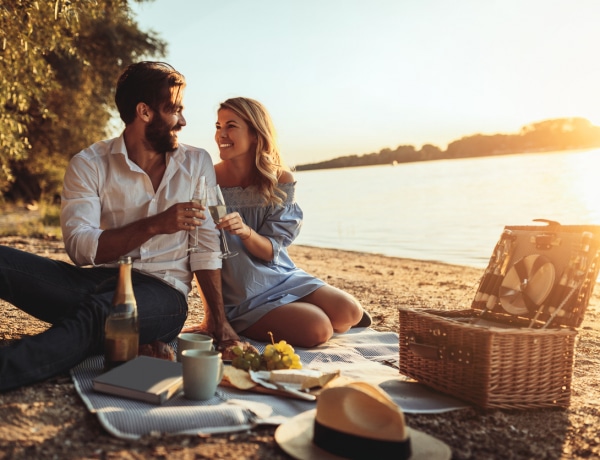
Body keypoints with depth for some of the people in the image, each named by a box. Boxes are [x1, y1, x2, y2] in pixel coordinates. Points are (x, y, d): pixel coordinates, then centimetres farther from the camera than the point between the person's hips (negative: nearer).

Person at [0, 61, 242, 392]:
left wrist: (217, 320, -5)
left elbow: (206, 247, 4)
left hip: (163, 292, -1)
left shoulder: (196, 163, 9)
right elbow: (79, 246, -11)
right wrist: (155, 225, -21)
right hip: (98, 281, 2)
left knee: (96, 312, -37)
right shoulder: (89, 164, 3)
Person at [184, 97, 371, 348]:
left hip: (282, 277, 3)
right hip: (241, 298, -3)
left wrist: (245, 231, -30)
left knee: (349, 311, -16)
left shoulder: (281, 181, -6)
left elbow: (271, 251, -8)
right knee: (317, 329, -24)